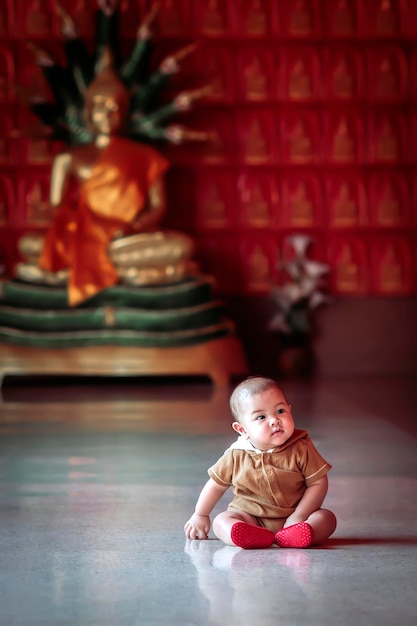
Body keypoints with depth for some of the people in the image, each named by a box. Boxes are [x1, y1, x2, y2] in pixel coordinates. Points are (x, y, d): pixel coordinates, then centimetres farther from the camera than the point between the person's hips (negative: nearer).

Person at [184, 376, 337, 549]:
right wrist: (200, 516, 15)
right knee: (221, 521, -23)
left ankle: (293, 536, -52)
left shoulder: (301, 449, -11)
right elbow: (216, 485, 9)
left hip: (291, 519, -1)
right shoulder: (236, 455, -6)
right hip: (250, 518, 1)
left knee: (327, 518, -24)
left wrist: (299, 517, -16)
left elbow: (318, 483, -7)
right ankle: (249, 536, -52)